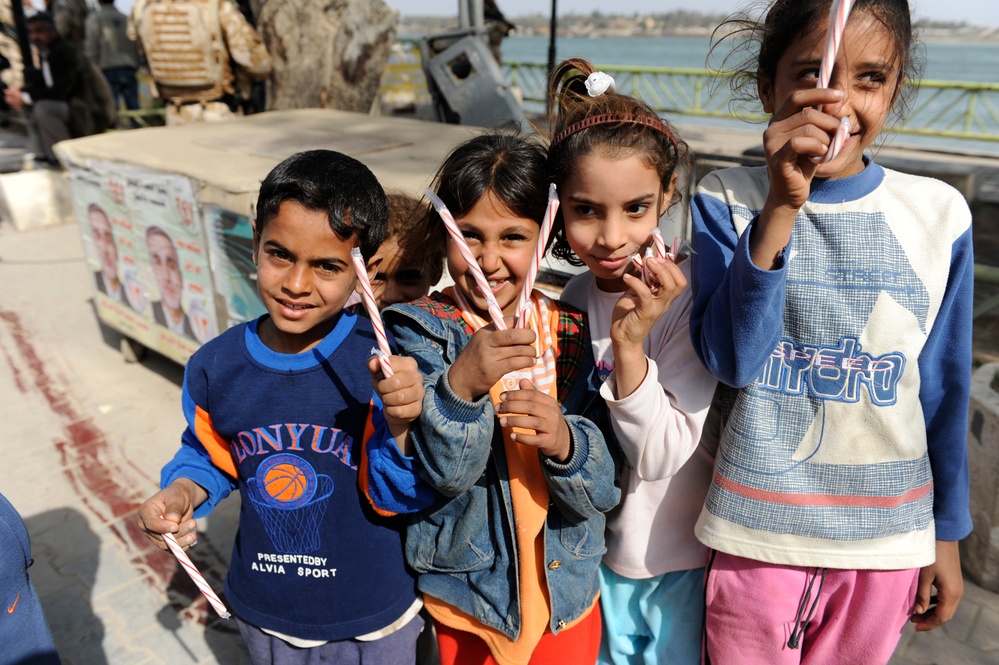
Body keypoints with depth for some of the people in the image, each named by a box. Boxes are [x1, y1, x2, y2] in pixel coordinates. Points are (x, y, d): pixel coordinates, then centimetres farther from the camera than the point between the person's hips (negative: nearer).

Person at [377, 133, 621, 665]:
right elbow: (441, 473, -21)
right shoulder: (421, 329, -13)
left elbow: (603, 492, -10)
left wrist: (565, 443, -31)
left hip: (567, 586, 2)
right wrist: (461, 384, -37)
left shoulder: (574, 336, -8)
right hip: (469, 588, -2)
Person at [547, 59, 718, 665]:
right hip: (600, 554, 4)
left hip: (681, 565, -4)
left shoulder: (689, 297, -21)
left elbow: (662, 455, -24)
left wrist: (630, 345, -34)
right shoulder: (572, 302, -7)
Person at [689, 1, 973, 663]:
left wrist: (947, 533, 10)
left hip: (888, 538, 2)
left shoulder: (939, 214, -4)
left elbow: (944, 389, 4)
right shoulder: (728, 200, -9)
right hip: (756, 530, -1)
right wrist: (781, 207, -28)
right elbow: (730, 358, -19)